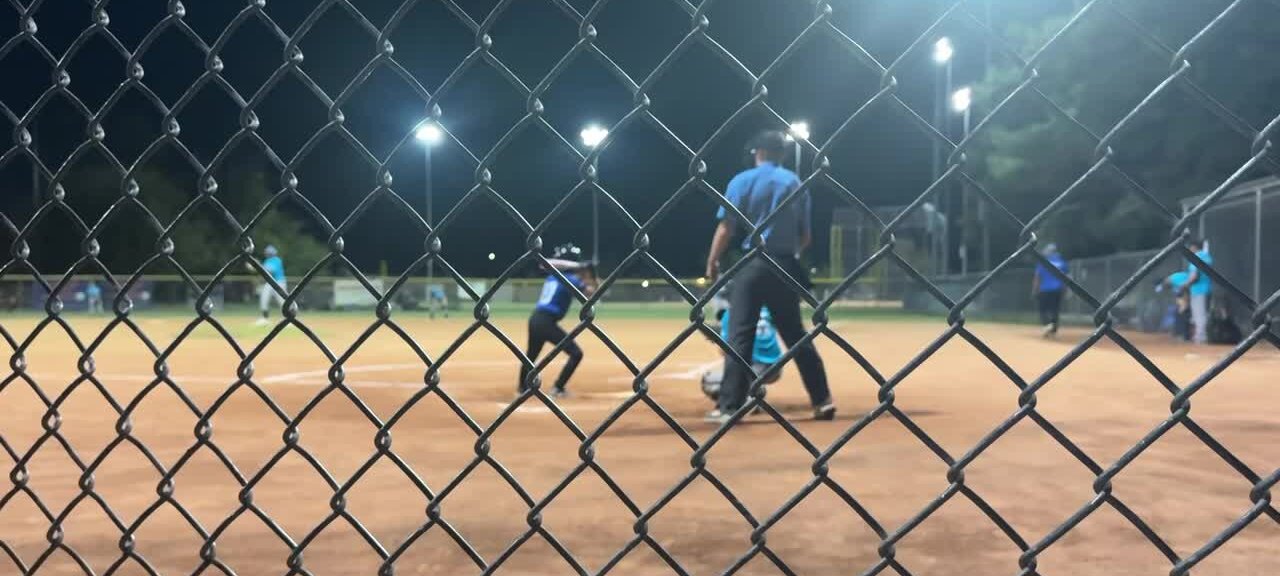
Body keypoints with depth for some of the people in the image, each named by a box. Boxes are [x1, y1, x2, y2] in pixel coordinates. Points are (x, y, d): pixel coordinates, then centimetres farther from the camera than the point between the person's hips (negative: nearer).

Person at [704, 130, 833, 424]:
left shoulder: (742, 181, 0)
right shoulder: (796, 183, 11)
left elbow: (726, 228, -6)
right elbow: (805, 235, 10)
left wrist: (712, 262, 4)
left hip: (753, 265, -4)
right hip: (785, 267, 4)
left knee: (740, 336, -3)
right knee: (796, 335, 13)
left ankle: (729, 406, -6)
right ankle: (822, 400, 13)